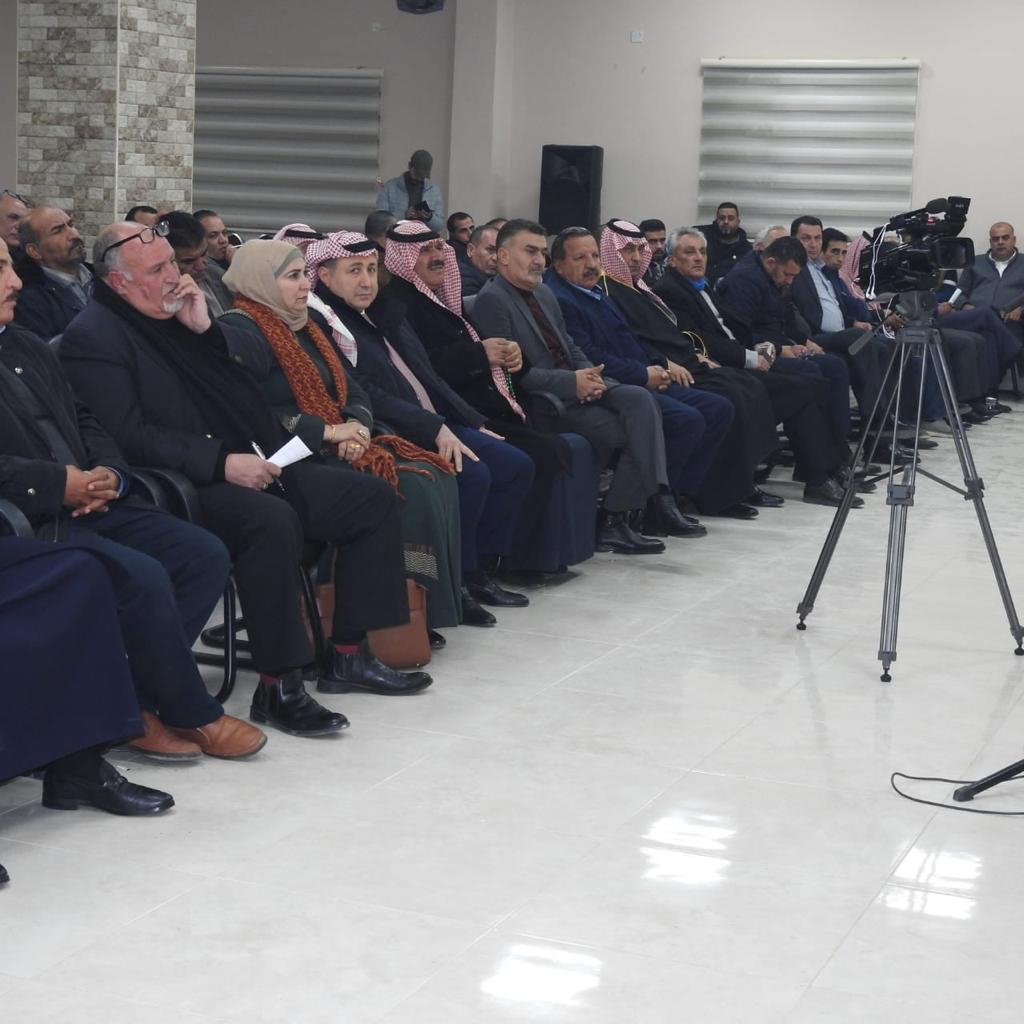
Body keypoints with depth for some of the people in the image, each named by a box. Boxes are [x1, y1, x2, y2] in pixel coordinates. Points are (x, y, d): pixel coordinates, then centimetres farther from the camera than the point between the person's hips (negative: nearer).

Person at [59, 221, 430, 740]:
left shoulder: (181, 312, 18)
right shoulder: (93, 337, -6)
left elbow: (242, 393, 18)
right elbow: (129, 436, -17)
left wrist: (205, 329, 1)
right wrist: (222, 462, -23)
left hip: (258, 466, 9)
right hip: (189, 485, -9)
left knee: (372, 497, 1)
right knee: (272, 520, -37)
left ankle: (348, 654, 5)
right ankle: (279, 686, -27)